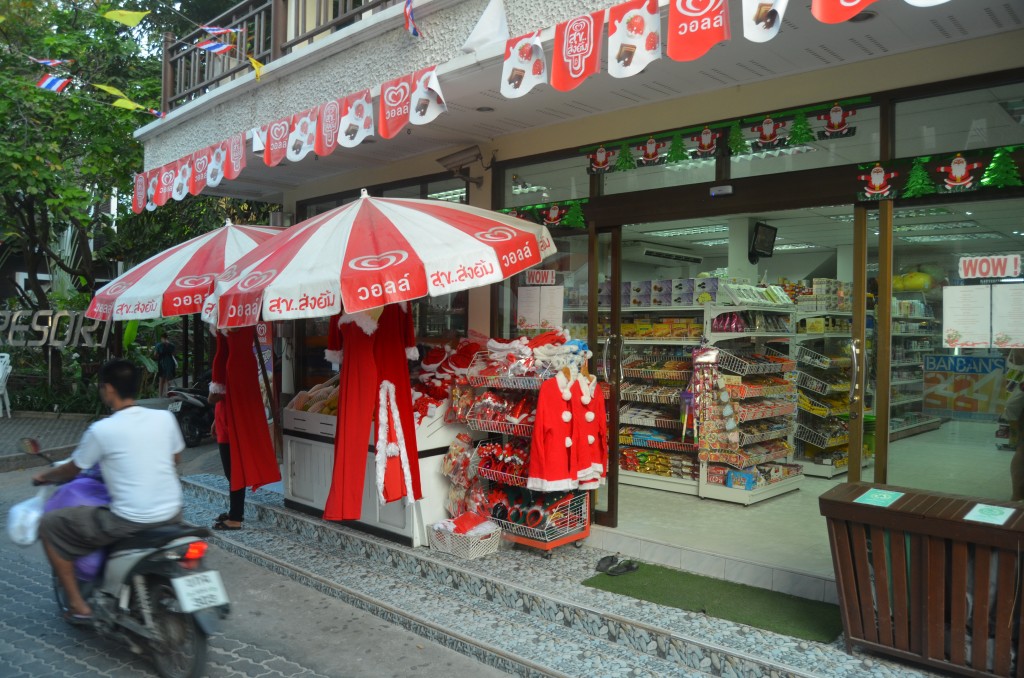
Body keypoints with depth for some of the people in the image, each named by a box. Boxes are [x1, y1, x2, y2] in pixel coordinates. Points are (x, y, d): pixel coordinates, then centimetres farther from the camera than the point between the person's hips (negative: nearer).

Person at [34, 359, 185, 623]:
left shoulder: (101, 430, -10)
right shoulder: (165, 417, 0)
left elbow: (71, 470, 6)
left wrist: (45, 476, 27)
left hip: (129, 522, -5)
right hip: (171, 515, 5)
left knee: (50, 525, 14)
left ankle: (78, 605, 18)